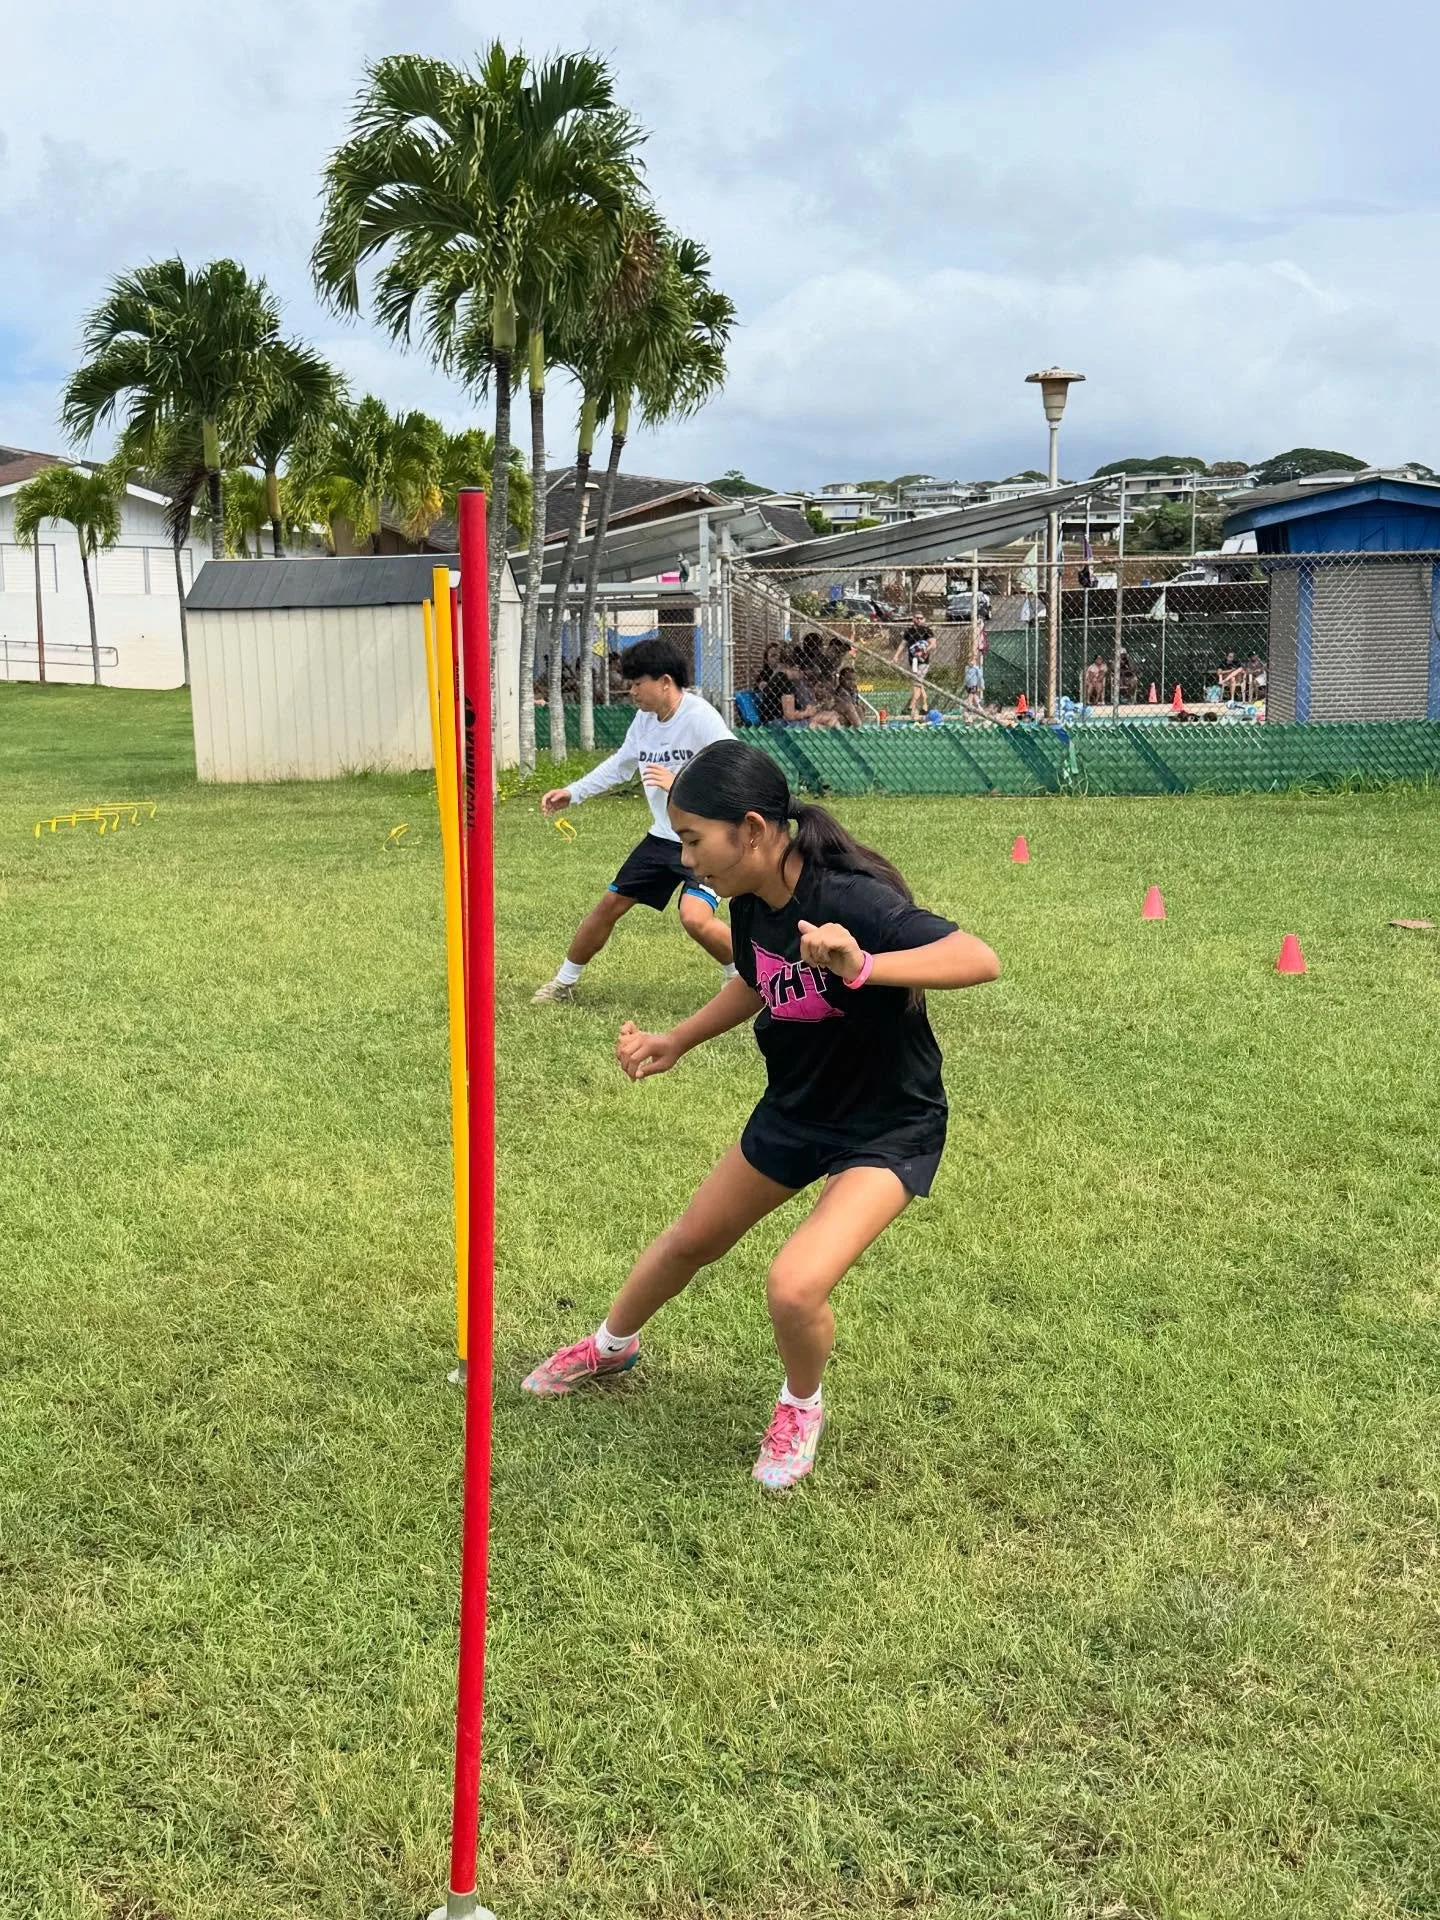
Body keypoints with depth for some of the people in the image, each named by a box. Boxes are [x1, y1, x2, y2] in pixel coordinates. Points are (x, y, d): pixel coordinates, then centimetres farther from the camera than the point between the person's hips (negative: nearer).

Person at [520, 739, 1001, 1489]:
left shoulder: (850, 901, -33)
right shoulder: (751, 905, -9)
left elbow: (980, 959, -43)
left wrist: (862, 966, -56)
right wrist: (675, 1042, 5)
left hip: (888, 1129, -7)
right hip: (794, 1109, 7)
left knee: (794, 1286, -24)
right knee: (690, 1241, 20)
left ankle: (801, 1408, 10)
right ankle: (609, 1346, 51)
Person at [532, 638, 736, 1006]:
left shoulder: (701, 719, -20)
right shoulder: (644, 719, 4)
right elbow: (621, 764, 22)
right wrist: (572, 793, 17)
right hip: (662, 835, 8)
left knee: (695, 917, -28)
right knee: (610, 904, 11)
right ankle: (563, 983, 28)